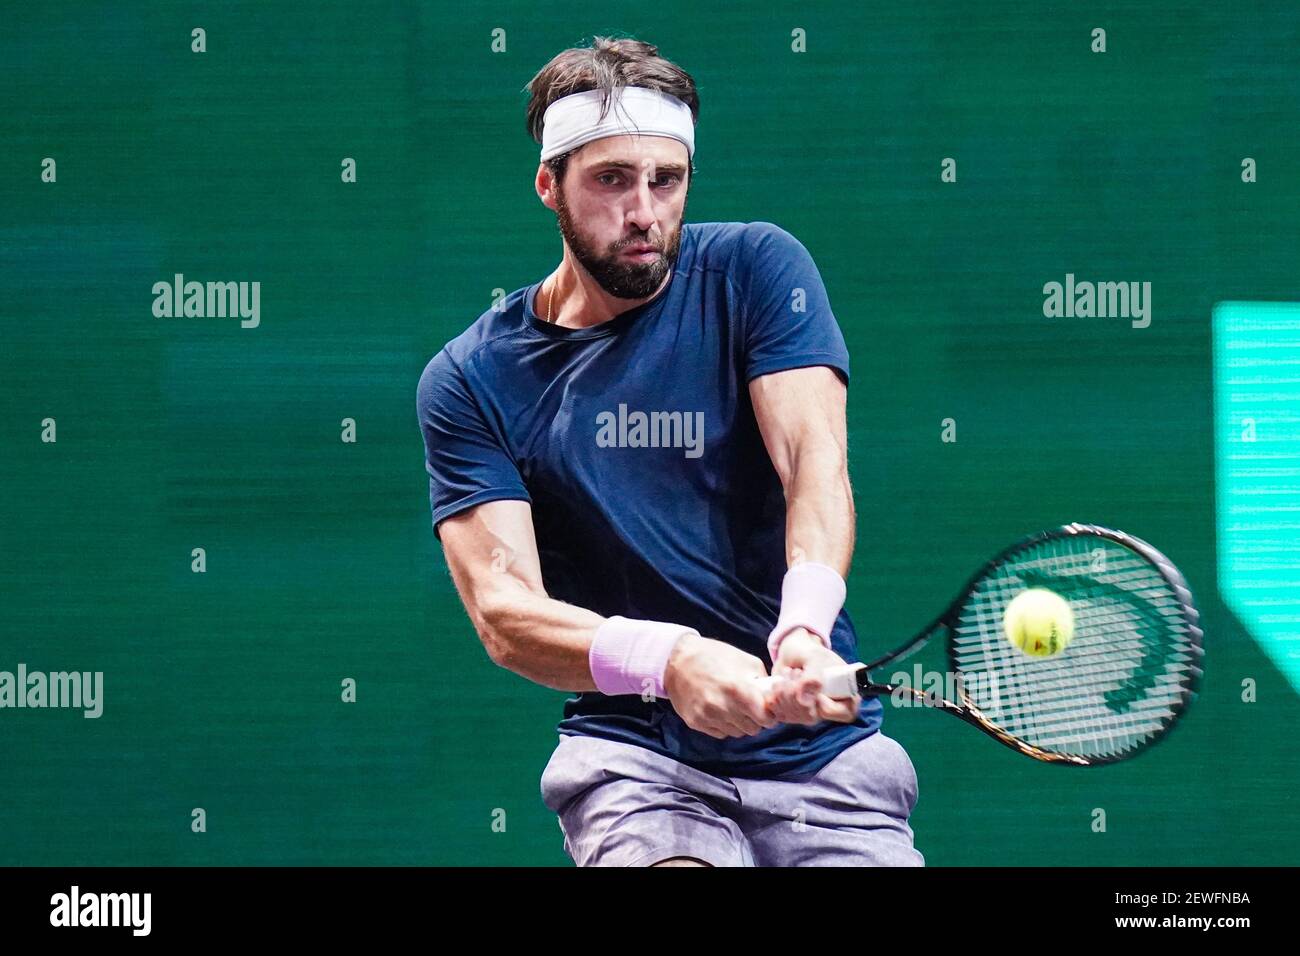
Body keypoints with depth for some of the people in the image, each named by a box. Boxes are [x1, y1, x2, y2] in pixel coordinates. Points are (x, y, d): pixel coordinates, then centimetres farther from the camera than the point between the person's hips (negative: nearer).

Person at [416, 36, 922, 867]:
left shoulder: (754, 268, 2)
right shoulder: (469, 380, 0)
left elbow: (815, 458, -12)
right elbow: (503, 612, -10)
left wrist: (803, 625, -33)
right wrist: (665, 659, -31)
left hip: (820, 739, 2)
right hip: (633, 751, -2)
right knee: (673, 861, -29)